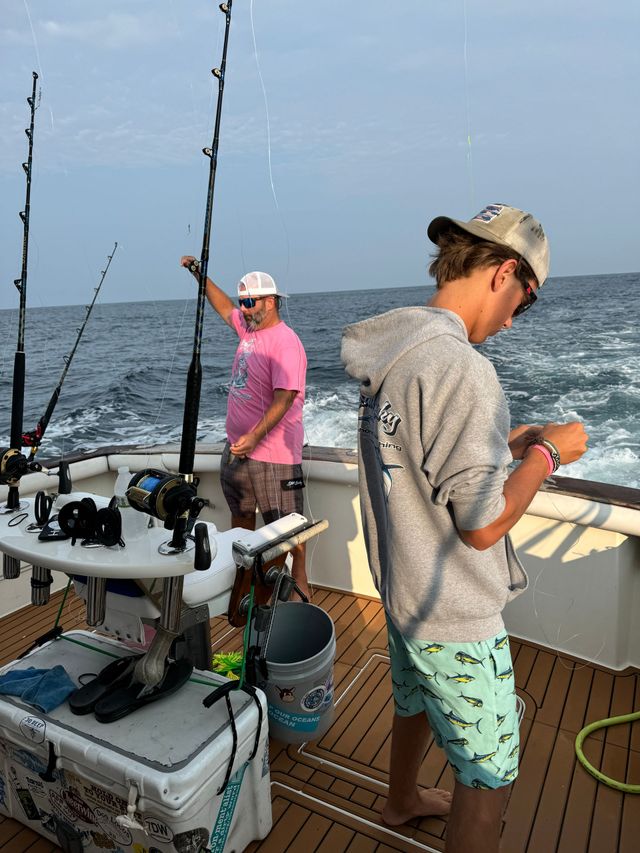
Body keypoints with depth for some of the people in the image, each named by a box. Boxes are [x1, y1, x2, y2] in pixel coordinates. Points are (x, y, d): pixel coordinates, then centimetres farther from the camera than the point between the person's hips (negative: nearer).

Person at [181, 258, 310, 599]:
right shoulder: (249, 328, 9)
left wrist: (255, 437, -33)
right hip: (236, 446, 10)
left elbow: (284, 399, -26)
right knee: (241, 516, 21)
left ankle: (300, 584, 15)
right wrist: (199, 274, 25)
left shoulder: (285, 342, -18)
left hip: (271, 452, -9)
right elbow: (224, 307, 29)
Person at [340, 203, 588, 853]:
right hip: (455, 616, -9)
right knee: (489, 774, 12)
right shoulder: (461, 367, -28)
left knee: (414, 703, 32)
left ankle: (401, 800, 58)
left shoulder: (392, 355, 1)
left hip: (401, 588, 10)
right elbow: (483, 526, -24)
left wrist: (505, 445, 10)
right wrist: (546, 454, -10)